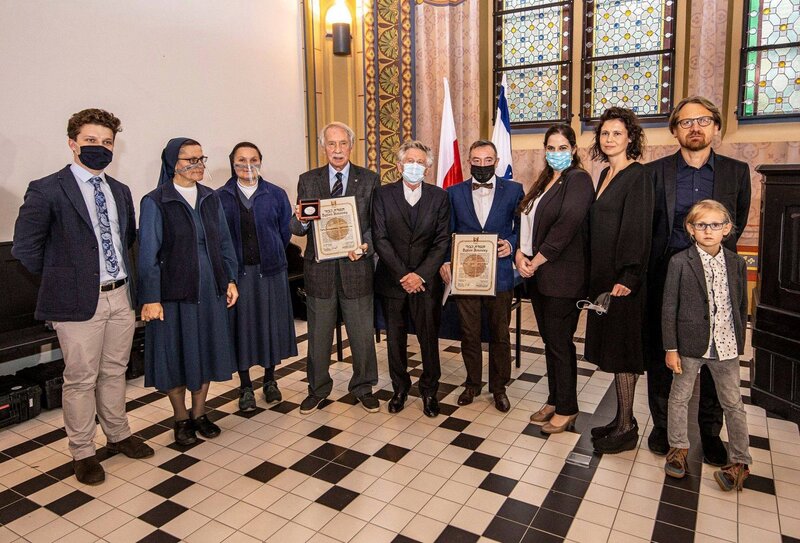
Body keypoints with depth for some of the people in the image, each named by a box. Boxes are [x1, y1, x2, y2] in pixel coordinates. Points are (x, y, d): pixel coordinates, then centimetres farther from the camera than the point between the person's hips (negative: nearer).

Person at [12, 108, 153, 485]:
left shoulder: (120, 191, 10)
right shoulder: (46, 190, -9)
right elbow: (24, 248, -7)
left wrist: (123, 274, 12)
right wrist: (59, 280, -1)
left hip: (121, 296, 6)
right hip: (79, 300, -5)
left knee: (114, 372, 18)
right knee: (81, 380, 6)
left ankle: (118, 435, 34)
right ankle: (82, 453, 22)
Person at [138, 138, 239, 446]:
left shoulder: (211, 198, 7)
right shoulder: (155, 202, -7)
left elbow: (224, 242, 11)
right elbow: (148, 254, -9)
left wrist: (230, 279, 6)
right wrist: (150, 298, -12)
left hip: (210, 290, 5)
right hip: (174, 291, -4)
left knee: (206, 350, 12)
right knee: (176, 354, 7)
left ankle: (199, 413, 29)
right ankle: (181, 419, 25)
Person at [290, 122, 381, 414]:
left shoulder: (369, 179, 2)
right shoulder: (308, 180, 4)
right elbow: (298, 229, 1)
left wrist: (366, 245, -19)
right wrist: (301, 221, -22)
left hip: (356, 267, -1)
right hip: (319, 268, 1)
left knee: (362, 333, 10)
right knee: (318, 335, 13)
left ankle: (363, 387, 30)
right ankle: (318, 389, 32)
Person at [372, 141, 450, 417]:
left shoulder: (439, 197, 2)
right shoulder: (383, 194, 0)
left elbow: (442, 241, -2)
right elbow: (380, 238, -6)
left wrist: (420, 274, -12)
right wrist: (402, 275, -12)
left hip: (426, 280, 0)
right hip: (392, 279, 0)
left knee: (429, 337, 6)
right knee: (395, 337, 10)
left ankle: (429, 389, 23)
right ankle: (400, 387, 27)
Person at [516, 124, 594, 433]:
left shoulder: (578, 180, -9)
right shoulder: (544, 182, 16)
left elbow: (567, 225, -20)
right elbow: (527, 223, 13)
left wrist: (536, 262, -15)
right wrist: (521, 255, -4)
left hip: (562, 276, -8)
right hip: (537, 275, 8)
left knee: (560, 343, 1)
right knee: (549, 341, 15)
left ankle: (567, 409, 17)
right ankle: (554, 400, 28)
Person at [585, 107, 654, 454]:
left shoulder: (637, 176, -11)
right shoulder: (606, 175, 14)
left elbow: (636, 229, -17)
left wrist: (627, 278, -22)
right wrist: (595, 275, 11)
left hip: (622, 278, -8)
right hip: (601, 275, 8)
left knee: (621, 350, 0)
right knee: (611, 347, 13)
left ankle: (626, 429, 13)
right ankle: (622, 418, 25)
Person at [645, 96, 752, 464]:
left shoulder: (736, 172, 4)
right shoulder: (656, 172, 0)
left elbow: (737, 224, 13)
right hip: (666, 278, -1)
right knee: (662, 355, 8)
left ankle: (710, 432, 26)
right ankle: (662, 426, 25)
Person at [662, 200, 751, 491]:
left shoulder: (737, 264, 1)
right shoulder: (679, 262, -9)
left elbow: (741, 307, 9)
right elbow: (669, 308, -8)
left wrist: (738, 344, 8)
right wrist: (670, 348, -9)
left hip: (725, 346, 2)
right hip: (690, 345, -2)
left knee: (733, 403, 11)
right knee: (679, 398, 12)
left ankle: (740, 461, 26)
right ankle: (678, 448, 32)